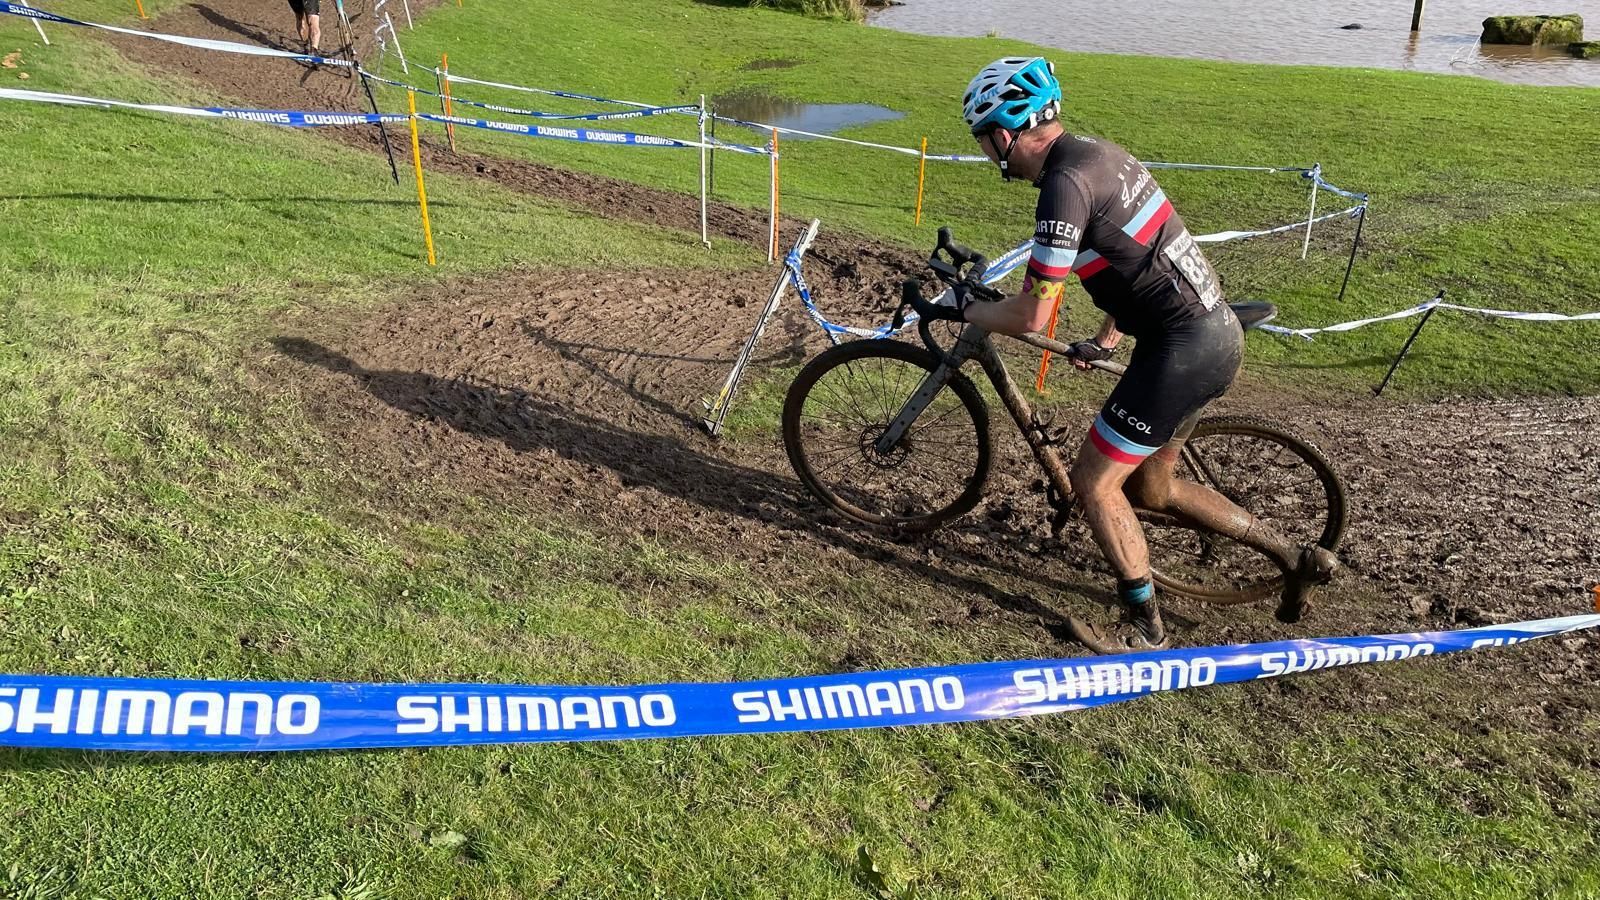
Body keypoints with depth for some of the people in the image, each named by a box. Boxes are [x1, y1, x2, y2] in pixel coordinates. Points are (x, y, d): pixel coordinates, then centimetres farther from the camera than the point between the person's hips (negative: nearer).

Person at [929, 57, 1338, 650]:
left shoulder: (1066, 182, -19)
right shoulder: (1097, 153, 12)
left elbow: (1032, 315, -18)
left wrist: (965, 311, 0)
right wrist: (1104, 342, 33)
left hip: (1182, 350, -9)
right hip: (1216, 334, 10)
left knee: (1093, 484, 2)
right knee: (1151, 487, 20)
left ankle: (1146, 629, 16)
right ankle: (1294, 557, 27)